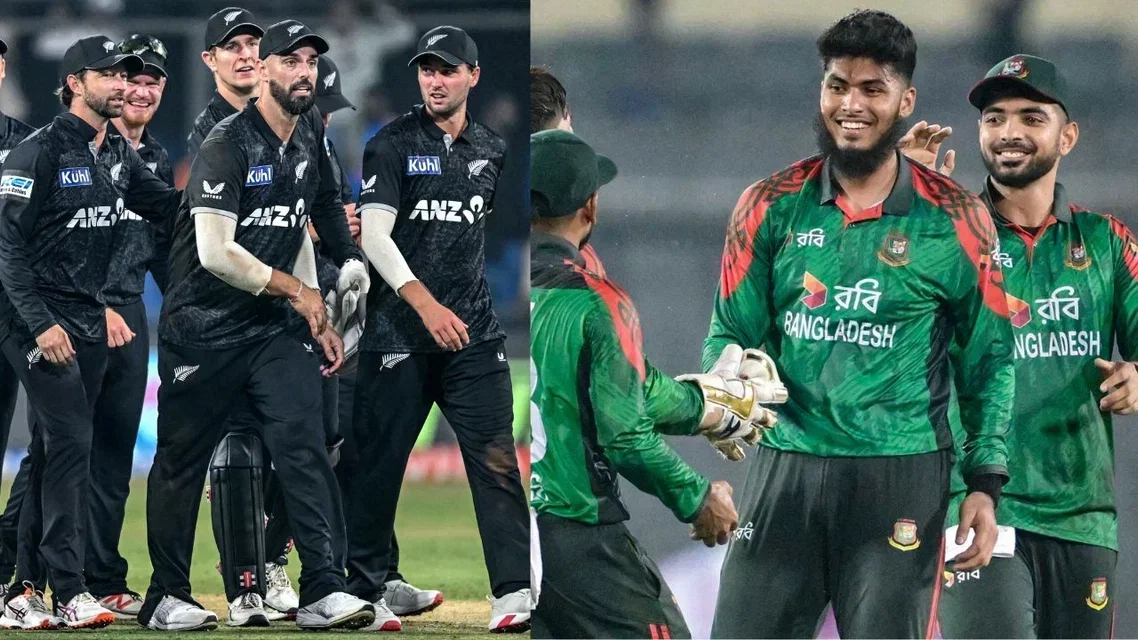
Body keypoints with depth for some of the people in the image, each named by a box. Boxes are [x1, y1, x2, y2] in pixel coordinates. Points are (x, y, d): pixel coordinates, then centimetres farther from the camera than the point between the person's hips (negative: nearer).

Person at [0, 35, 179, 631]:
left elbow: (169, 207, 13)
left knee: (53, 455, 8)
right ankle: (68, 592, -15)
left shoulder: (120, 155, 12)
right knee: (70, 441, -15)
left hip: (89, 320, 8)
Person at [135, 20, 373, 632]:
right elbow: (216, 252, -23)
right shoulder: (228, 145, -15)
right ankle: (165, 597, 15)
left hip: (275, 328, 6)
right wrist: (297, 290, -11)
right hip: (204, 327, -5)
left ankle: (323, 591, -15)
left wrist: (317, 324, 13)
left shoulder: (309, 140, 10)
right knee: (182, 460, 4)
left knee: (304, 444, -10)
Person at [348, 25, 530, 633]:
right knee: (380, 461, 1)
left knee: (495, 458, -8)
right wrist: (424, 303, -23)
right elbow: (374, 234, -11)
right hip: (398, 330, -3)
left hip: (473, 332, 3)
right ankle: (364, 590, 13)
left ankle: (513, 593, -13)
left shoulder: (492, 150, 13)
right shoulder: (392, 144, -2)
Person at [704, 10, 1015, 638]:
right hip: (786, 466, 2)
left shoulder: (953, 219, 1)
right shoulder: (772, 205, 6)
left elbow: (987, 359, 6)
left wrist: (985, 484, -1)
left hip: (900, 477, -2)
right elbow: (731, 333, 8)